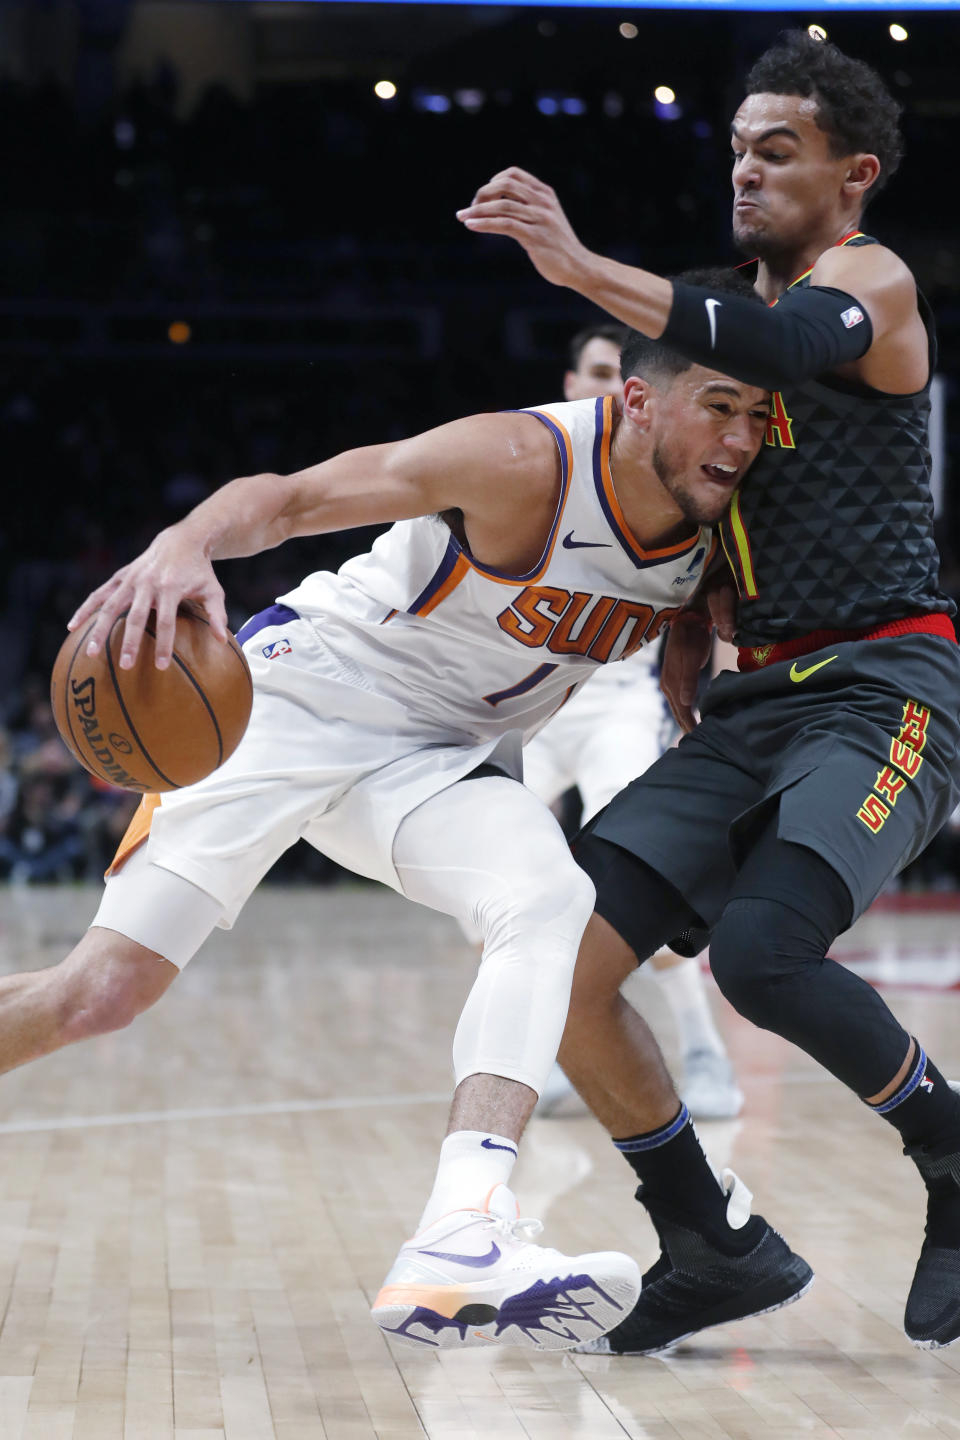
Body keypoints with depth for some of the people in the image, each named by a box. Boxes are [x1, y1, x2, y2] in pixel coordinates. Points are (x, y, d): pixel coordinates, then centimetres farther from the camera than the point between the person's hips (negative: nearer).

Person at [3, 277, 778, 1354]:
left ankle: (461, 1240, -41)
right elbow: (293, 496, -30)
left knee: (551, 900, -29)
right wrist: (183, 544, -50)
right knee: (101, 990, -7)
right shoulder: (527, 463, -25)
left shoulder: (710, 520, -4)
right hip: (304, 691, -4)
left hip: (446, 762, 5)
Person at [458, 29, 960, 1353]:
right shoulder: (746, 319, 23)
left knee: (762, 948, -31)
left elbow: (791, 348, -27)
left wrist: (583, 268, -32)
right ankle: (708, 1255, 8)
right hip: (756, 700, 8)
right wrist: (684, 645, 15)